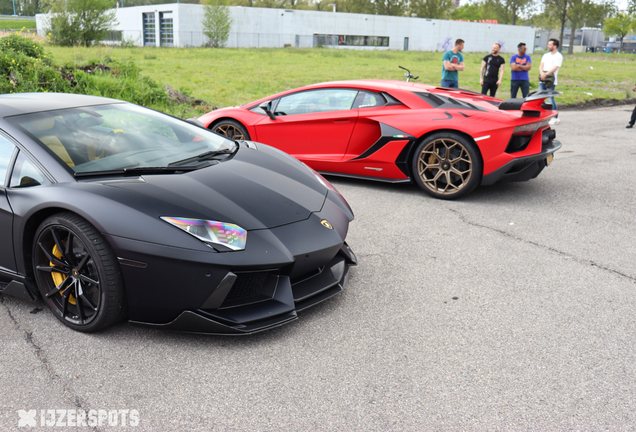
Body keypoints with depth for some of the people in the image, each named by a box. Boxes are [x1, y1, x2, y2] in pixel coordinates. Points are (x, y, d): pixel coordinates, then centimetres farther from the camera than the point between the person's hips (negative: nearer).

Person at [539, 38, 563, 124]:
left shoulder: (559, 56, -2)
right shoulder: (546, 55, 18)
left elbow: (555, 68, -13)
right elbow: (541, 66, 6)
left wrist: (546, 74, -25)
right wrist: (542, 73, -15)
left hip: (551, 81, -6)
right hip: (542, 80, 6)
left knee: (550, 98, -9)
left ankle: (556, 118, -2)